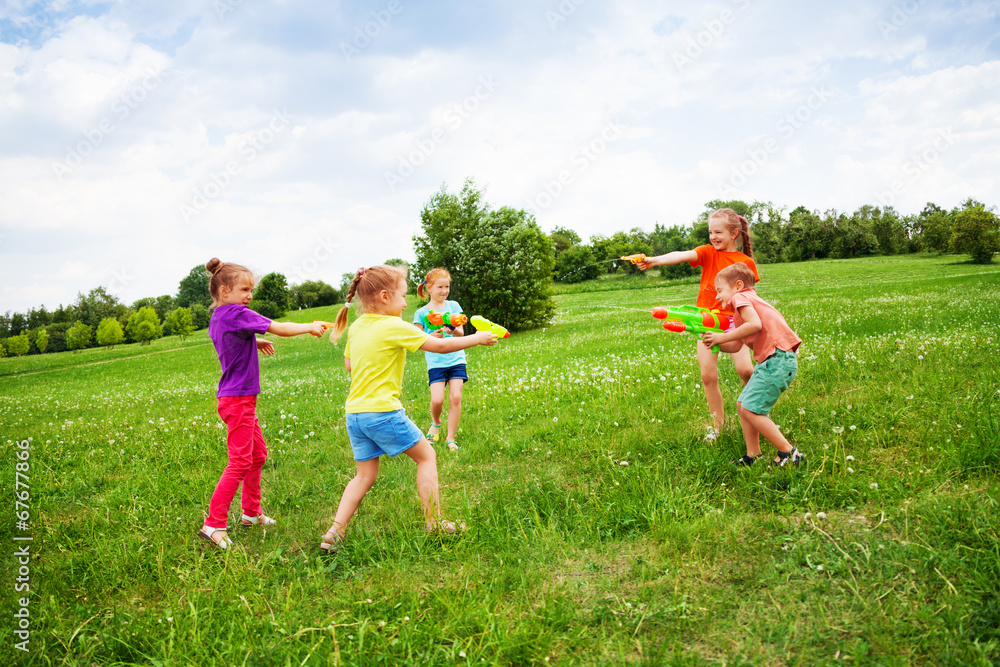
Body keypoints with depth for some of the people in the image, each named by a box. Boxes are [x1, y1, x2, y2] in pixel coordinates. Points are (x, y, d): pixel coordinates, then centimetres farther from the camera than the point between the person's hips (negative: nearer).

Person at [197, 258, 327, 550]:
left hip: (239, 398, 10)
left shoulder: (218, 318, 11)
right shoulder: (236, 314, -18)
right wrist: (310, 327, -4)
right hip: (238, 398, -10)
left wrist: (255, 342, 13)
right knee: (240, 462, -8)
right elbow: (279, 328, -17)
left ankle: (251, 512, 29)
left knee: (258, 454, 18)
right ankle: (213, 524, -3)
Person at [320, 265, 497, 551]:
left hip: (354, 412, 7)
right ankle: (434, 523, 14)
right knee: (426, 455, 11)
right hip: (382, 410, -7)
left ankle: (335, 532, 9)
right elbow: (440, 346, -7)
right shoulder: (394, 327, -11)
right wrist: (476, 338, 5)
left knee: (365, 475, 17)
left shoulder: (356, 327, 9)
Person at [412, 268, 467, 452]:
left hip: (456, 359, 2)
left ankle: (450, 438, 5)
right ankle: (435, 423, 21)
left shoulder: (453, 306, 8)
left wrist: (454, 330, -20)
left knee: (455, 397, -9)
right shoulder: (421, 313, 2)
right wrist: (431, 336, -19)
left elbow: (461, 332, 3)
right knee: (437, 400, -14)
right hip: (435, 362, -1)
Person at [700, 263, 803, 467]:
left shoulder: (740, 297, -2)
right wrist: (714, 341, 5)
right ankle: (753, 455, 17)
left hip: (778, 360, -11)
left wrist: (722, 337, -13)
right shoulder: (748, 301, 28)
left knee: (751, 409, -10)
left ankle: (788, 452, -3)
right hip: (770, 361, 11)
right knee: (742, 404, 12)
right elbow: (735, 347, 21)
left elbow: (755, 324, -22)